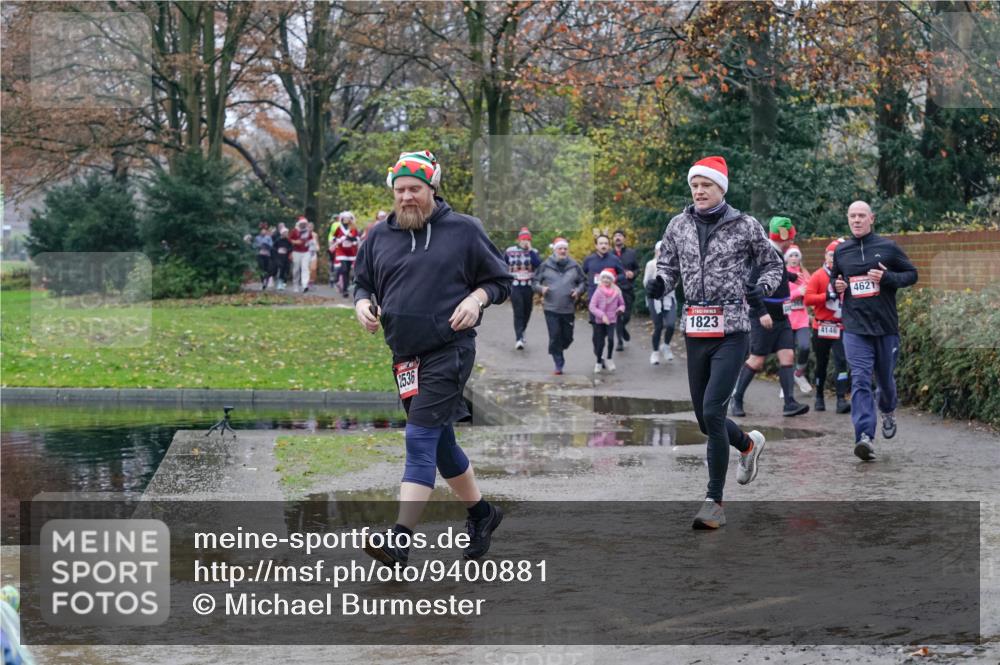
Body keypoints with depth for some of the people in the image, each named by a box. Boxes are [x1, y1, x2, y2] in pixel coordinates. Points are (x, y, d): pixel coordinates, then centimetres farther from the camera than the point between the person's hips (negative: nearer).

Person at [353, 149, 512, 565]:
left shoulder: (464, 230, -1)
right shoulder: (379, 237, 10)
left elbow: (500, 280, 6)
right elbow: (362, 282, 21)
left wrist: (475, 299, -14)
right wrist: (363, 304, -1)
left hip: (448, 351, -6)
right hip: (404, 356, 6)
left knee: (421, 440, -15)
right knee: (440, 443, 15)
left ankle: (401, 540, -20)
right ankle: (481, 513, 35)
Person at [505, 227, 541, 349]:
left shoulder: (533, 252, 3)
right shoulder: (510, 251, 0)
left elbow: (538, 265, -16)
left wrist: (530, 249, -16)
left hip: (529, 287, 3)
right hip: (515, 287, -3)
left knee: (527, 312, 12)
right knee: (518, 312, -12)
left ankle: (521, 332, 36)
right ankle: (519, 339, -17)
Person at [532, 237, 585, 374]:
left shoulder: (574, 266, 6)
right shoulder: (546, 266, 2)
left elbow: (583, 282, 16)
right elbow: (535, 281, 8)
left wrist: (578, 291, -4)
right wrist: (541, 288, -12)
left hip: (569, 309, 2)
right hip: (551, 309, -2)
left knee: (567, 337, 7)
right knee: (555, 336, -5)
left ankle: (558, 352, 36)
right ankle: (558, 365, 2)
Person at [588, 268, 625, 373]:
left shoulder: (617, 291, 0)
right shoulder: (598, 291, -7)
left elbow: (622, 304, 13)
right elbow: (592, 306, -11)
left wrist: (621, 309, -11)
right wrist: (602, 315, -22)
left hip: (611, 320, 1)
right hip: (599, 321, -1)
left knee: (611, 339, -21)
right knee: (600, 343, 2)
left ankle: (609, 359, 0)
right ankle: (599, 362, 25)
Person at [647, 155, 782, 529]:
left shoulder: (745, 226, -1)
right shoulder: (679, 226, 8)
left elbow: (773, 263, 10)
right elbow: (668, 265, 17)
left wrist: (762, 287, -10)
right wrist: (660, 284, -5)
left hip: (731, 332, -5)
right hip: (695, 331, 5)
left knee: (712, 411, -16)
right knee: (705, 420, 10)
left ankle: (714, 502, -8)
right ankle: (749, 444, 44)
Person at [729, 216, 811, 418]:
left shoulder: (778, 255, 11)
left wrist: (792, 276, 50)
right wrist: (761, 312, -29)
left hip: (781, 318, 9)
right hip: (764, 319, -9)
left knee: (788, 356, -1)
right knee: (757, 360, -4)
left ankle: (790, 403, -4)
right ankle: (736, 400, 10)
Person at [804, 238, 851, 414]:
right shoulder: (818, 276, -2)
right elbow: (807, 299, -11)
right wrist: (827, 296, -20)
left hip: (840, 327, 0)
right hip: (822, 327, 0)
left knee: (841, 361, -12)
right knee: (821, 363, 10)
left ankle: (841, 399, -16)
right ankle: (819, 397, 26)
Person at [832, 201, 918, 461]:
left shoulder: (888, 247, 1)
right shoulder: (840, 251, 9)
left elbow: (912, 274, 4)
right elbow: (834, 279, 24)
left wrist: (887, 277, -13)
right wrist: (836, 286, 0)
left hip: (886, 326, 0)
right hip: (855, 328, 0)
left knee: (885, 378, 13)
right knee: (860, 380, -14)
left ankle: (888, 411, 47)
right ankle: (865, 437, -22)